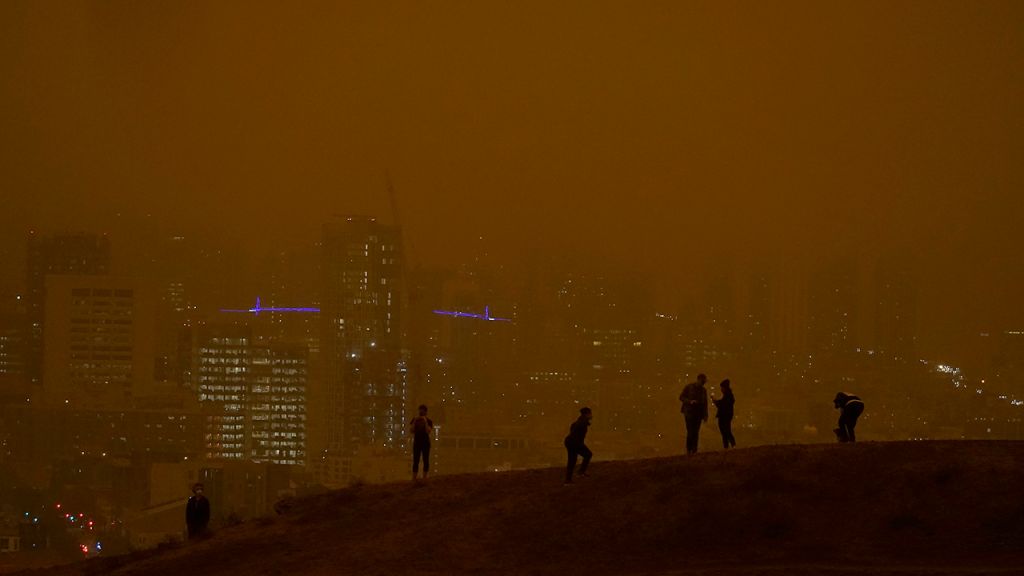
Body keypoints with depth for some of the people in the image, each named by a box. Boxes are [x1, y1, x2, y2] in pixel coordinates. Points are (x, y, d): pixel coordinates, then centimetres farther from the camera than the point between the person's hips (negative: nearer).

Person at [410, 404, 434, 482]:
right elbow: (411, 430, -7)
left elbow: (429, 431, -15)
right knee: (415, 461, -4)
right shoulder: (414, 420, 3)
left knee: (426, 460, 0)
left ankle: (424, 478, 6)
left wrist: (425, 422, -21)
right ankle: (414, 479, -5)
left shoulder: (429, 421, -2)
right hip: (417, 443, 1)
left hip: (426, 443, -1)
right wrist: (415, 421, -16)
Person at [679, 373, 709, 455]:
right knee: (690, 432, -12)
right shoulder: (689, 387, -2)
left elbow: (705, 403, 14)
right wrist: (690, 401, -18)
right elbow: (681, 397, -2)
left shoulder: (703, 390, 11)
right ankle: (688, 449, -1)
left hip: (698, 414, 4)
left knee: (696, 433, -1)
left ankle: (694, 451, 2)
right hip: (689, 412, -4)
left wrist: (705, 415, 8)